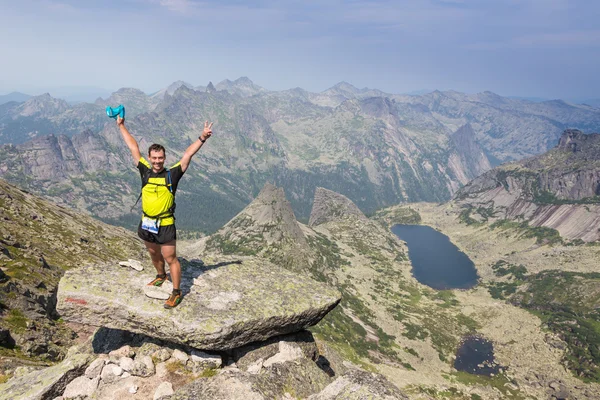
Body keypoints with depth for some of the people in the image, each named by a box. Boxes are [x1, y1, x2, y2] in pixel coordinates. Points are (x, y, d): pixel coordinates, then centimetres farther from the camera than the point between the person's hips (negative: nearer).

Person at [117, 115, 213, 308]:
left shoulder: (172, 174, -10)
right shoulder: (145, 172, 0)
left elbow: (188, 154, -16)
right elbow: (133, 148, 6)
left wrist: (202, 138, -27)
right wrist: (121, 125, 14)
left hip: (165, 225, -5)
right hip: (146, 224, 5)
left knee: (170, 258, 1)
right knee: (154, 254, 24)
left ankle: (176, 292, 12)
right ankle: (161, 276, 49)